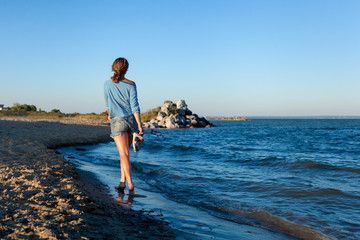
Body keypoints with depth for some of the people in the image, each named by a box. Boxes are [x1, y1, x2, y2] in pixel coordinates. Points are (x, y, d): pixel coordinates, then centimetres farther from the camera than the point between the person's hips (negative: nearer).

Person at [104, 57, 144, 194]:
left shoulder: (107, 84, -1)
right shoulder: (131, 85, -5)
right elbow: (134, 107, -9)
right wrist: (140, 126, -8)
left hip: (117, 122, -1)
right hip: (131, 120, 2)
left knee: (124, 154, -5)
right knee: (125, 152, 17)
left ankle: (130, 184, -15)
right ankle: (122, 181, 16)